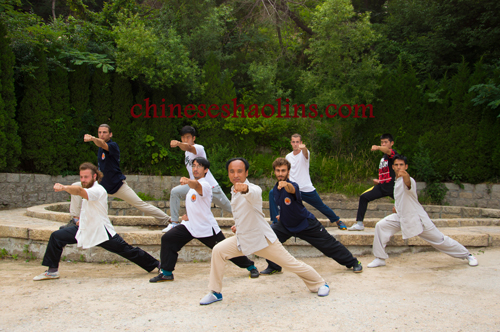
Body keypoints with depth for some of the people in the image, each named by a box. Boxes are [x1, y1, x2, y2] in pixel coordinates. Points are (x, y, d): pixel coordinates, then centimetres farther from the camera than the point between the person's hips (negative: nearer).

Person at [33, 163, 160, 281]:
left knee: (128, 251, -5)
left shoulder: (98, 191, -21)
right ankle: (52, 271, 12)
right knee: (56, 237, -1)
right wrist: (82, 219, 12)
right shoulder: (89, 191, 9)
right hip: (85, 229, 8)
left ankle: (155, 264, 13)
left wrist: (64, 187, -60)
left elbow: (80, 191, -44)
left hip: (102, 232, -8)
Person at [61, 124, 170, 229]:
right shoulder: (100, 149, 7)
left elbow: (102, 144, -40)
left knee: (140, 204, -7)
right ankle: (75, 220, -4)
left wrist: (92, 139, -60)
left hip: (118, 186, -7)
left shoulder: (113, 145, -15)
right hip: (102, 185, 7)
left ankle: (166, 219, 5)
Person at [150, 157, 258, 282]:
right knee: (167, 239, -8)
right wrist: (186, 215, 7)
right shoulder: (192, 186, 11)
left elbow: (196, 185, -44)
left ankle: (251, 266, 22)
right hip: (190, 225, 7)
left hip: (207, 228, -7)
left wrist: (188, 181, -67)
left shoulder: (205, 185, -17)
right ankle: (166, 273, 2)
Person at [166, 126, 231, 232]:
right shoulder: (187, 152, 10)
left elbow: (189, 147, -42)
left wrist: (178, 144, -62)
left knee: (229, 207, 3)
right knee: (175, 192, -9)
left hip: (210, 186, -7)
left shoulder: (199, 148, -16)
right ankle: (174, 223, -5)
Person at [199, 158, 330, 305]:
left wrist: (245, 189, -71)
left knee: (291, 263, -2)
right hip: (242, 239, 7)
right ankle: (215, 292, 5)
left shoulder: (254, 189, -20)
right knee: (218, 251, -9)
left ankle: (320, 284, 22)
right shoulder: (234, 191, 5)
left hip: (263, 238, -7)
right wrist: (238, 225, 11)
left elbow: (253, 194, -49)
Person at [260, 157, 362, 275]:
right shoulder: (275, 189, -3)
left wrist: (286, 185, -75)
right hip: (286, 225, 6)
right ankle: (274, 267, 4)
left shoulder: (292, 185, -25)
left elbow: (292, 189, -55)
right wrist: (282, 215, 11)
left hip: (306, 224, -5)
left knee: (328, 243, 2)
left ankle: (353, 262, 23)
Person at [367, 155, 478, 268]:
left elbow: (408, 183, -49)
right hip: (401, 217, 7)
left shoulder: (408, 180, -20)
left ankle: (468, 255, 26)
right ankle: (380, 258, -5)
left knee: (439, 239, 3)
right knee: (380, 226, -13)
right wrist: (397, 206, 10)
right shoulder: (397, 181, 6)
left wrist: (405, 176, -71)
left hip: (417, 218, -6)